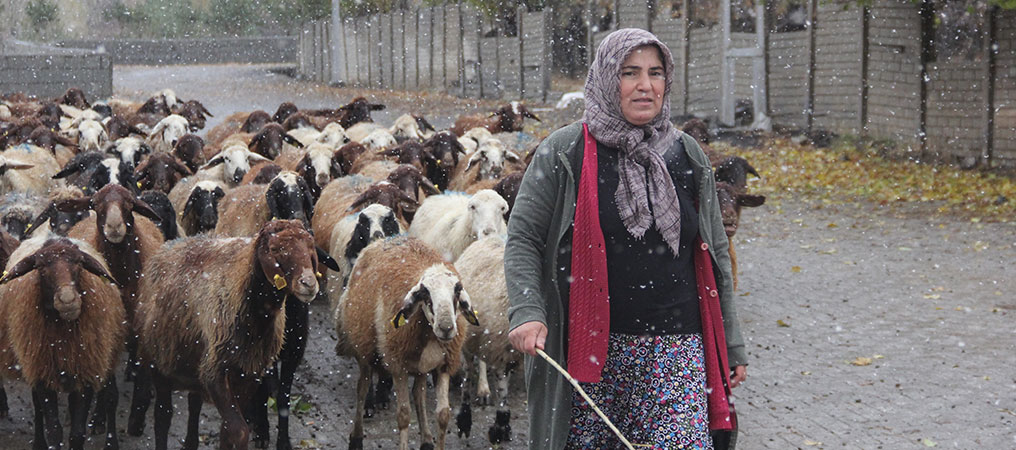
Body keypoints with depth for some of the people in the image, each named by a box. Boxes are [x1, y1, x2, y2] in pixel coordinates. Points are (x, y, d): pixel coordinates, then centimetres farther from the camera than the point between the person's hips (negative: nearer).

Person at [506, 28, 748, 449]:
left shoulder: (687, 156, 12)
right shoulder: (564, 152, 1)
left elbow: (715, 254, 17)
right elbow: (522, 239, 1)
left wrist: (731, 345, 16)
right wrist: (526, 313, -14)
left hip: (676, 350, 2)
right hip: (590, 349, -2)